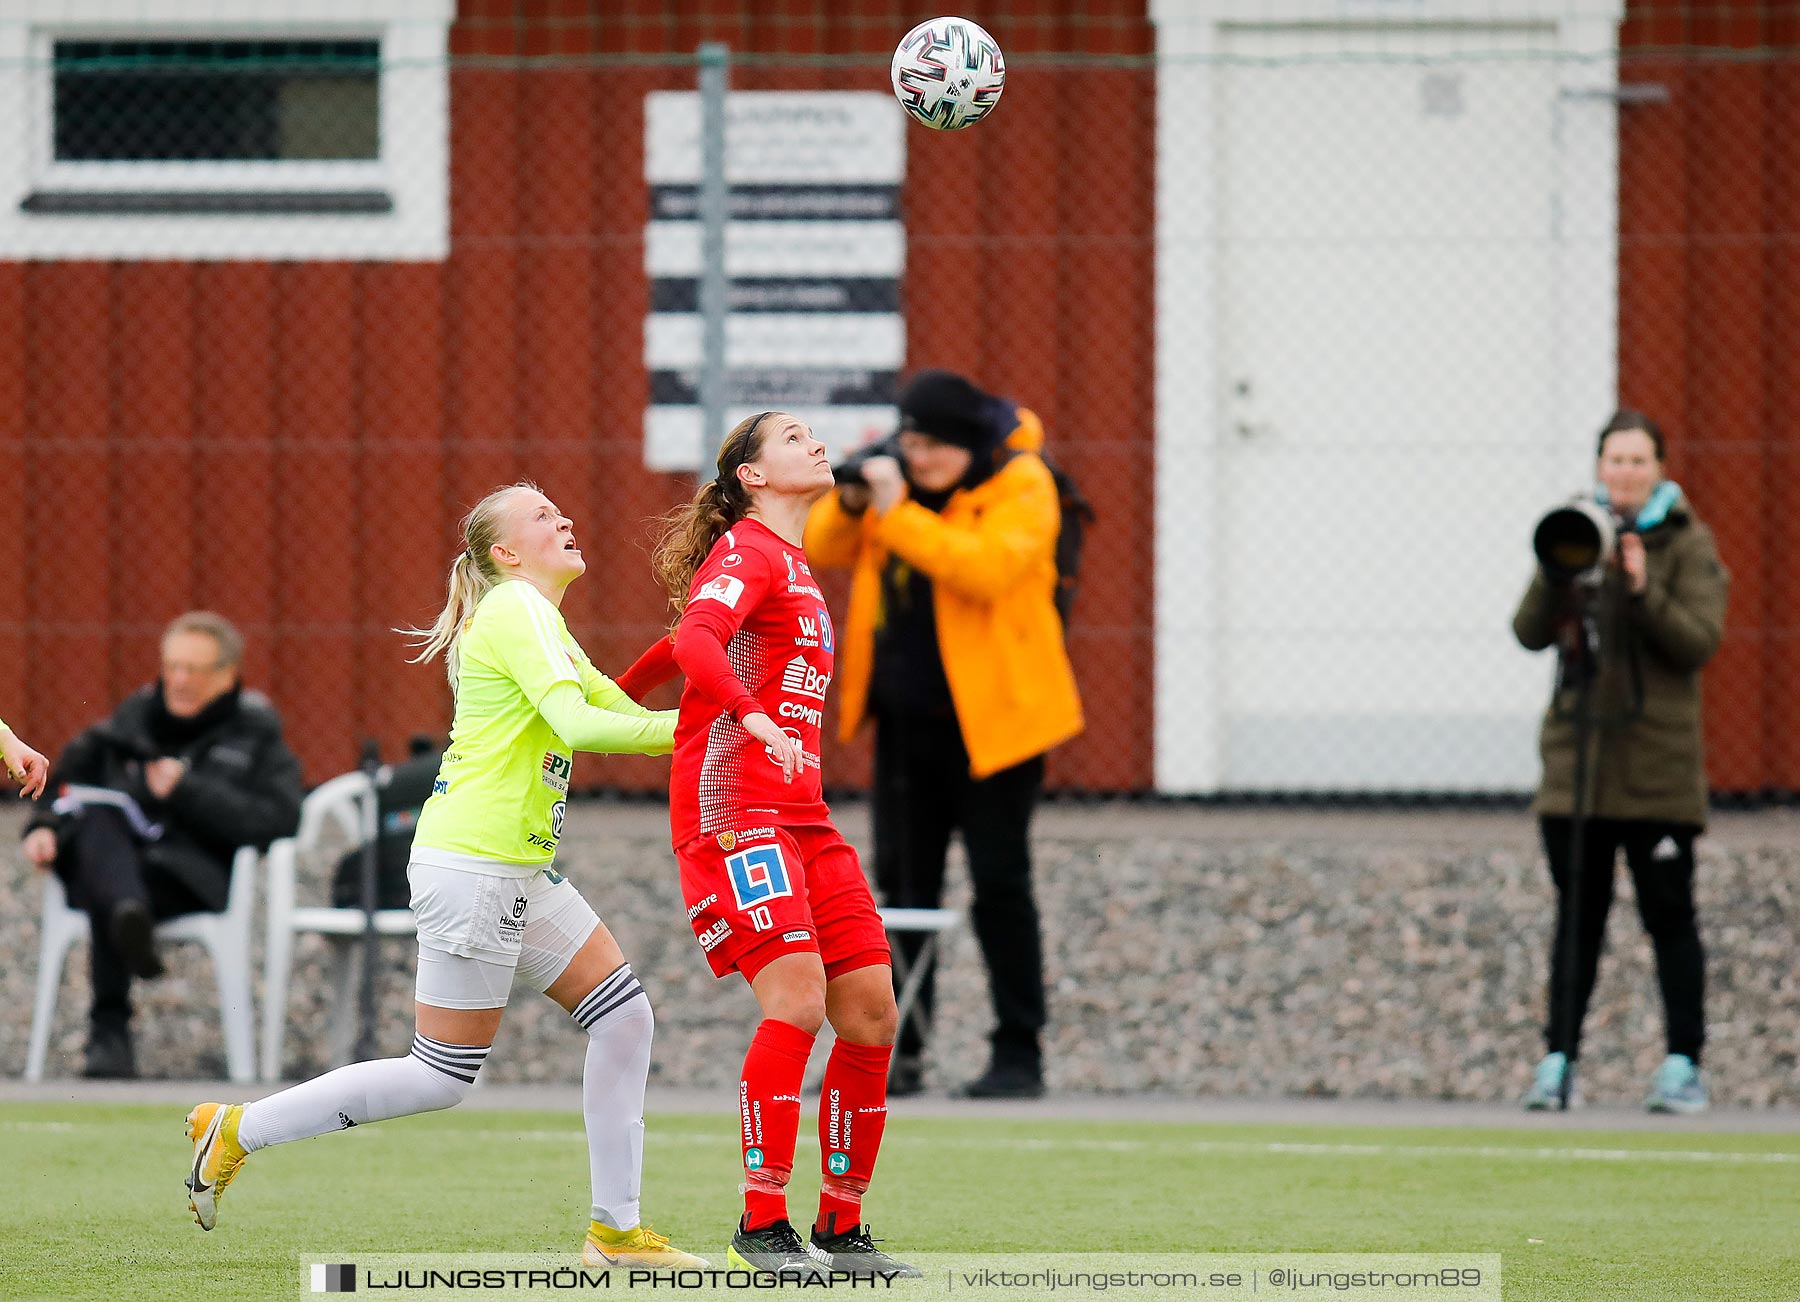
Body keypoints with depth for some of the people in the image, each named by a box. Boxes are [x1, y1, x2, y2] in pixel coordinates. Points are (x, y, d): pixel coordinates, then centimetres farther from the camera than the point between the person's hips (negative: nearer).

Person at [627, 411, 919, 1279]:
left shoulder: (792, 567, 24)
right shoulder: (749, 551, -5)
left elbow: (684, 649, 36)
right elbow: (697, 640, -24)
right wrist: (755, 719, -40)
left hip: (801, 817, 9)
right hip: (734, 808, -9)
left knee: (870, 1011, 2)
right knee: (797, 998, -20)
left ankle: (842, 1230, 9)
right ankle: (761, 1230, -17)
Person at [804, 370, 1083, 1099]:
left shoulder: (1020, 488, -11)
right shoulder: (898, 482, 6)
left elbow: (987, 569, -27)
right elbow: (823, 551, 7)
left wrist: (897, 513, -28)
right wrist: (849, 501, -13)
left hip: (990, 719, -6)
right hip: (907, 718, 6)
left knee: (1000, 886, -4)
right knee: (903, 883, 7)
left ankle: (1018, 1057, 1)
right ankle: (897, 1051, 13)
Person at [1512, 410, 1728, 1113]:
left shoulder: (1688, 545, 2)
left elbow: (1699, 642, -10)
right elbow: (1531, 632, 1)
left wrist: (1643, 588, -22)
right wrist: (1559, 575, -17)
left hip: (1658, 761, -3)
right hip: (1578, 758, 3)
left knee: (1669, 914, -2)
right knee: (1578, 915, 4)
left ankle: (1683, 1064, 2)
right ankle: (1558, 1060, 5)